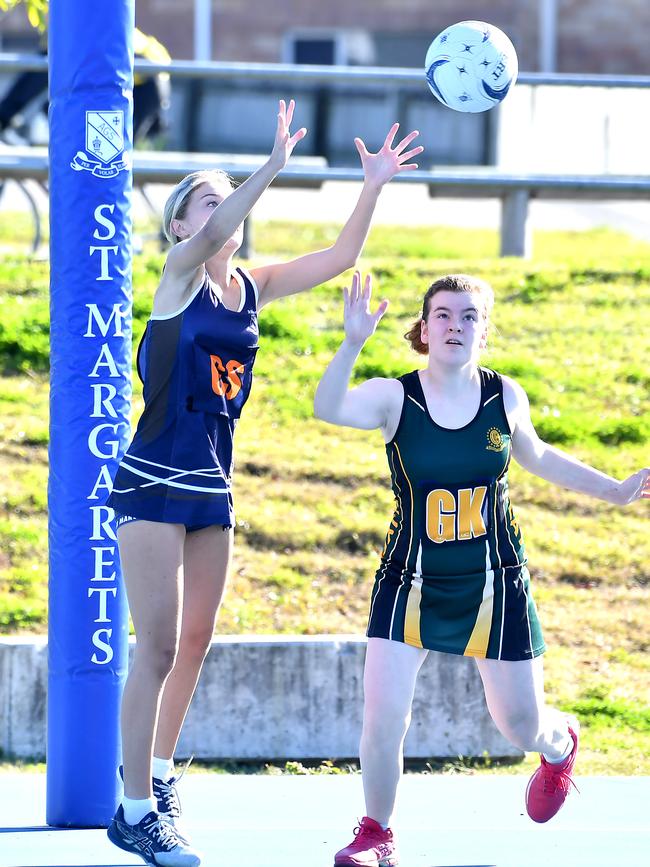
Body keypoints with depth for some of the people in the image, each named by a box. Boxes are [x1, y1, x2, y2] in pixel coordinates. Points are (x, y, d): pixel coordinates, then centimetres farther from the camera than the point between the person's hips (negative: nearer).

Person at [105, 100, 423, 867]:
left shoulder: (252, 288, 9)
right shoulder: (180, 277, -8)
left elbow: (339, 257, 5)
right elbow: (213, 235, -28)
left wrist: (373, 188, -9)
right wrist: (272, 169, -40)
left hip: (211, 486, 7)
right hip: (153, 482, -7)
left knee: (195, 641, 15)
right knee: (159, 646, -9)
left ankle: (156, 770, 33)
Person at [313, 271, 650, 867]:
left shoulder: (505, 396, -6)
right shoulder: (394, 398, -15)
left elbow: (535, 455, 15)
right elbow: (328, 409, -35)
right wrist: (353, 343, -50)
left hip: (495, 587, 2)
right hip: (411, 586, -1)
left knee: (521, 723, 11)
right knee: (382, 716, -12)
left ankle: (561, 744, 50)